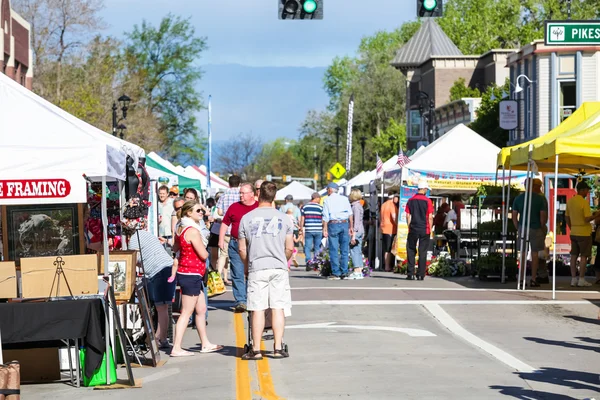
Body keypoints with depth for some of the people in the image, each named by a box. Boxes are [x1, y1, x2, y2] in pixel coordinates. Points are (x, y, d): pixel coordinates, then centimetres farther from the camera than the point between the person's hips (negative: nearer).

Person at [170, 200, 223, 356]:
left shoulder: (180, 229, 11)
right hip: (191, 275, -10)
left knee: (201, 310, 17)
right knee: (186, 313, -7)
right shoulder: (192, 231, -19)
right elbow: (203, 255, -17)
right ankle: (176, 348, -6)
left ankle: (205, 344, 25)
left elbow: (175, 248, 26)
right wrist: (204, 248, 3)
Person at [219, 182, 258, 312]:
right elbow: (225, 223, 13)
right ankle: (240, 301, -4)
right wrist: (221, 240, 5)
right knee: (237, 274, -4)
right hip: (236, 245, 1)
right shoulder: (234, 207, 9)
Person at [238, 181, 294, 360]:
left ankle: (256, 350, 4)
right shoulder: (284, 218, 3)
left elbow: (242, 249, 4)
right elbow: (289, 248, 5)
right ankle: (278, 348, 4)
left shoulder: (247, 218, 1)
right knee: (278, 308, 4)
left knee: (258, 310, 1)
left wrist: (246, 266, 20)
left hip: (257, 269, -1)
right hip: (279, 268, 1)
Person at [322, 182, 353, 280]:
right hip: (344, 224, 3)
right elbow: (350, 214, 8)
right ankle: (344, 273, 5)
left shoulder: (327, 200, 1)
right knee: (344, 250, 6)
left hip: (333, 224, -3)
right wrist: (351, 227, 11)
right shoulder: (344, 199, 10)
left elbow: (325, 217, -5)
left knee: (334, 250, 0)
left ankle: (336, 273, -3)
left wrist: (325, 229, -4)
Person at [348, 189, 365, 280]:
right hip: (361, 231, 10)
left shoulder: (355, 206, -14)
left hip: (356, 231, -10)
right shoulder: (358, 205, 15)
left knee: (354, 251, -9)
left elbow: (356, 221, -18)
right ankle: (359, 271, 12)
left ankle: (356, 272, -12)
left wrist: (353, 234, -20)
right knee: (358, 252, 10)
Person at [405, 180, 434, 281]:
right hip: (424, 230, -2)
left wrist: (409, 227, 11)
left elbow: (408, 216, 3)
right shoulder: (427, 201, -6)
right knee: (423, 252, 3)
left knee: (411, 251, 8)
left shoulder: (411, 200, 2)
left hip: (413, 229, 2)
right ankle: (421, 274, 2)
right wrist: (430, 229, 3)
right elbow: (430, 217, -6)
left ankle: (410, 274, 5)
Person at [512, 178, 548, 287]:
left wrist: (518, 229, 13)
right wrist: (543, 228, 5)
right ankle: (533, 280, 5)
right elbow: (543, 217, -9)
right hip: (536, 229, -3)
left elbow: (514, 217, 5)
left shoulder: (518, 198, 4)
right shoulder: (541, 198, -7)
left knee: (523, 253, 9)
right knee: (535, 253, 4)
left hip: (522, 228, 3)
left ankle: (521, 279, 8)